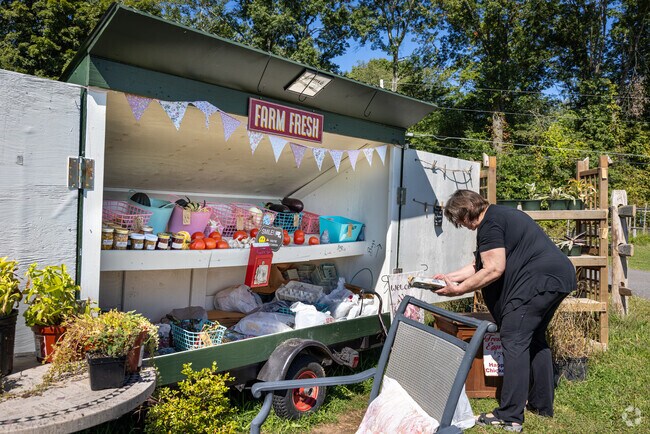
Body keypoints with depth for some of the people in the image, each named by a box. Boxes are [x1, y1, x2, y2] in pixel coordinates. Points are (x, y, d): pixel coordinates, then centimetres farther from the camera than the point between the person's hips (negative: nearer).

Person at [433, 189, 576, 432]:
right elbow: (479, 264, 23)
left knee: (514, 341, -9)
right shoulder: (500, 215, 20)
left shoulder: (489, 224, -12)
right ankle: (542, 404, 30)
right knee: (534, 339, 20)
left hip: (539, 280, -11)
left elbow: (493, 269, -19)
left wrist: (458, 289, -13)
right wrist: (450, 276, 20)